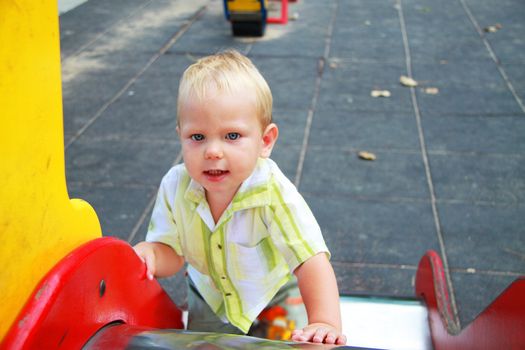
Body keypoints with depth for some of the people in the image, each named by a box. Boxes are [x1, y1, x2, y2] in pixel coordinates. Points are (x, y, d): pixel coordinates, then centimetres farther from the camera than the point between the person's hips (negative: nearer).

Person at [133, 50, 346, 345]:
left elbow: (312, 261, -37)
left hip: (275, 299, -2)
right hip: (210, 297, 3)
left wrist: (325, 323, -49)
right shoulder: (175, 187, -24)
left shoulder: (274, 193, -35)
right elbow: (172, 252, -14)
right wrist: (149, 255, -38)